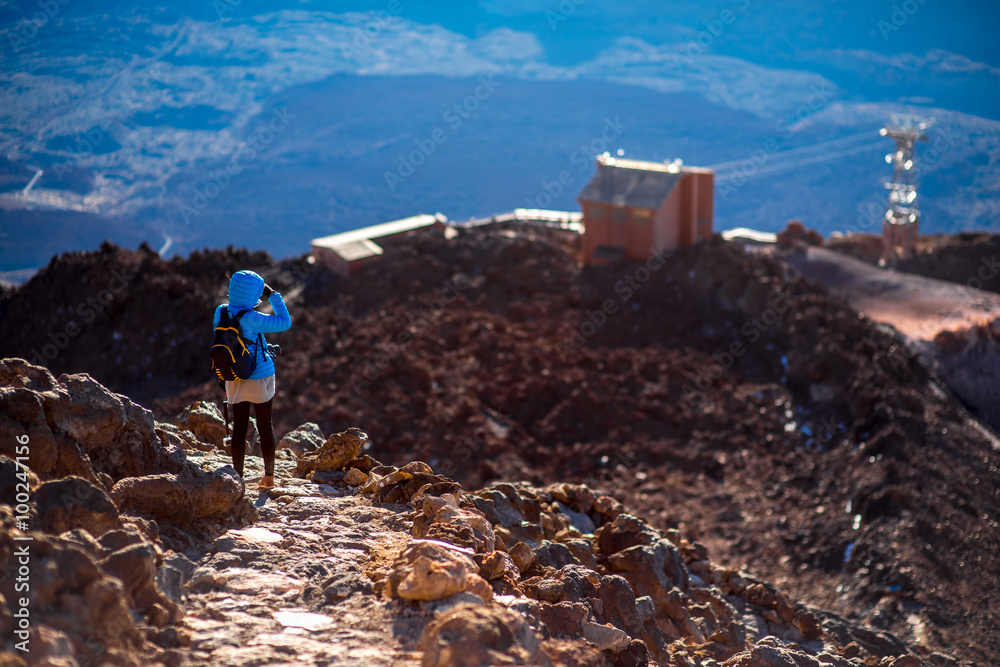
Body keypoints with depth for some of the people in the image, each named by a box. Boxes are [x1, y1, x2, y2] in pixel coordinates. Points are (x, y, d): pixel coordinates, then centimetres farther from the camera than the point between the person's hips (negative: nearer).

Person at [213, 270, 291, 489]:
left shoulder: (221, 312, -5)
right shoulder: (250, 319, -23)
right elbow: (284, 322, -14)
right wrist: (273, 295, -9)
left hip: (235, 379, 4)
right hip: (260, 378, -4)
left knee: (239, 427, 10)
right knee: (265, 426, 10)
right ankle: (269, 476, 17)